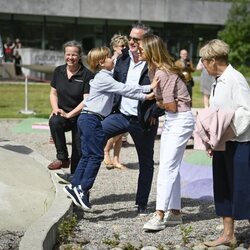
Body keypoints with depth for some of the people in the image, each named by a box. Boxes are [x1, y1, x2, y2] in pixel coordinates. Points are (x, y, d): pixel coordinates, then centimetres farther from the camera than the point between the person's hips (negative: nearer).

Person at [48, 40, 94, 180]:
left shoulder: (87, 75, -11)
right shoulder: (59, 71, 4)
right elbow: (53, 93, 12)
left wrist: (69, 114, -20)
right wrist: (56, 109, -7)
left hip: (80, 117, -3)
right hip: (62, 113, 3)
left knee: (78, 152, 0)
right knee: (54, 122, -33)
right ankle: (63, 158, -22)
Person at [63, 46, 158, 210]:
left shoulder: (106, 77, 16)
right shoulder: (103, 78, -14)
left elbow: (123, 92, 12)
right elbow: (124, 89, -18)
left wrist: (145, 96, 3)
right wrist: (149, 88, -15)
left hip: (88, 119, 10)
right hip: (93, 120, -10)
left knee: (88, 155, 12)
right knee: (96, 155, -7)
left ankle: (75, 186, 16)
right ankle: (83, 189, -5)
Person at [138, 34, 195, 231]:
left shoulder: (163, 73, -20)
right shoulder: (155, 69, 8)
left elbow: (171, 106, -18)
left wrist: (157, 101, -3)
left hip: (181, 120, -10)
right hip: (171, 120, 10)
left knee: (167, 167, -13)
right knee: (171, 167, 11)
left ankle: (160, 215, -15)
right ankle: (174, 212, 17)